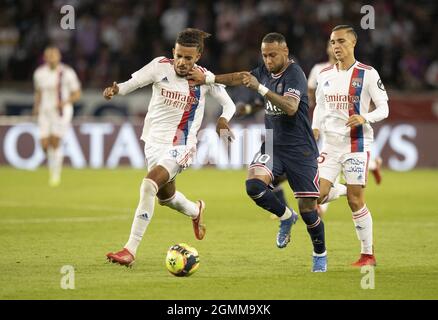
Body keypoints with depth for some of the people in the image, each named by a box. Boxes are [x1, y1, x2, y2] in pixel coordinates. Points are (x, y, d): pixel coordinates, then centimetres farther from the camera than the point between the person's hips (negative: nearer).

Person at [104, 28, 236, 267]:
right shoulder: (160, 66, -8)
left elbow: (229, 104, 3)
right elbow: (132, 83, -10)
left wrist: (223, 119, -19)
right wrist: (116, 89, -32)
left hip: (180, 146, -4)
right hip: (154, 141, 4)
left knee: (149, 185, -26)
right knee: (166, 195, 21)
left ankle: (130, 249, -24)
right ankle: (196, 211, 58)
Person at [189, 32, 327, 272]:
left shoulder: (294, 74, -15)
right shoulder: (265, 71, 7)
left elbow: (291, 107, -31)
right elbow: (241, 77, 25)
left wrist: (260, 88, -35)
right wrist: (207, 79, 23)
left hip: (300, 149, -6)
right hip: (272, 145, 6)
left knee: (308, 209, -4)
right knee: (254, 184, -22)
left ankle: (320, 255, 21)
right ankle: (286, 217, 6)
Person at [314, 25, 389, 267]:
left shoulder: (368, 74, -6)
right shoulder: (325, 75, 9)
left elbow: (384, 108, -5)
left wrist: (365, 118, -23)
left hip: (356, 144, -5)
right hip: (330, 144, 5)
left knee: (355, 200, -6)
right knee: (317, 196, -7)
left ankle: (368, 253, 5)